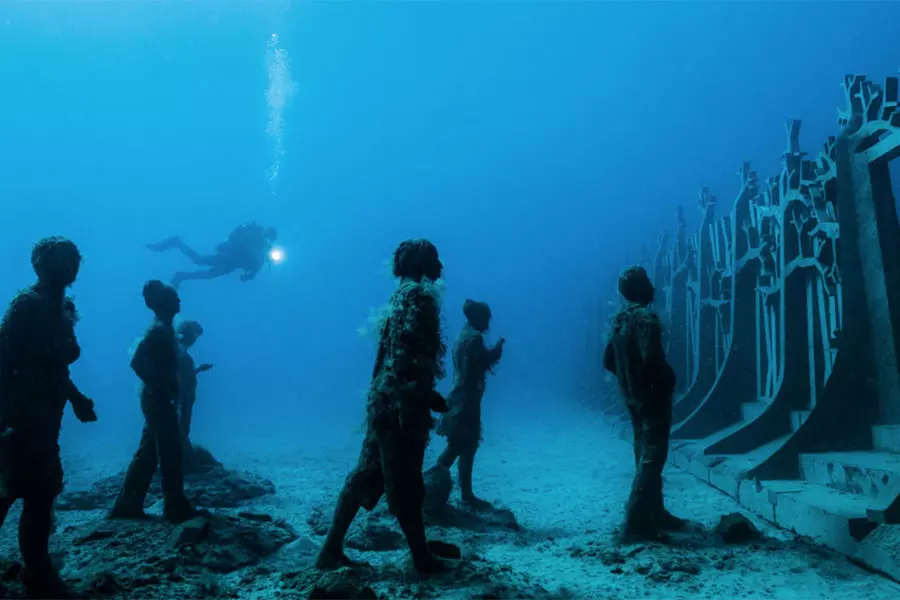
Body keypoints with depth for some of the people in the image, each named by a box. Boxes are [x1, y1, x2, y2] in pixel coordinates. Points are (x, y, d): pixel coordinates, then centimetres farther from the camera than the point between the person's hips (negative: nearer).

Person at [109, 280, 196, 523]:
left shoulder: (162, 327, 12)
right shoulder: (160, 329, -17)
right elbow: (137, 362, -25)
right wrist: (159, 388, -20)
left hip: (157, 399, 10)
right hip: (159, 399, -10)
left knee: (148, 453, 14)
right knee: (170, 454, -2)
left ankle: (127, 506, 21)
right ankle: (177, 509, 7)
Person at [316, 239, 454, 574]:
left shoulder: (401, 294, 18)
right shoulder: (419, 294, -11)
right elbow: (411, 358, -21)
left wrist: (428, 396, 22)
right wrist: (426, 400, -18)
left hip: (383, 398, 9)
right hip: (400, 403, -9)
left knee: (366, 475, 14)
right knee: (405, 485, 2)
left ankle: (332, 550, 19)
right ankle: (422, 559, 15)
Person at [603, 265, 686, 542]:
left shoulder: (619, 320, 9)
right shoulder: (646, 318, -17)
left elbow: (608, 361, 13)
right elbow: (651, 359, -27)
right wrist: (669, 379, -9)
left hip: (633, 398, 9)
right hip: (653, 397, -9)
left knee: (645, 457, 16)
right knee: (651, 458, -6)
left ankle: (655, 514, 27)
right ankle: (635, 523, -7)